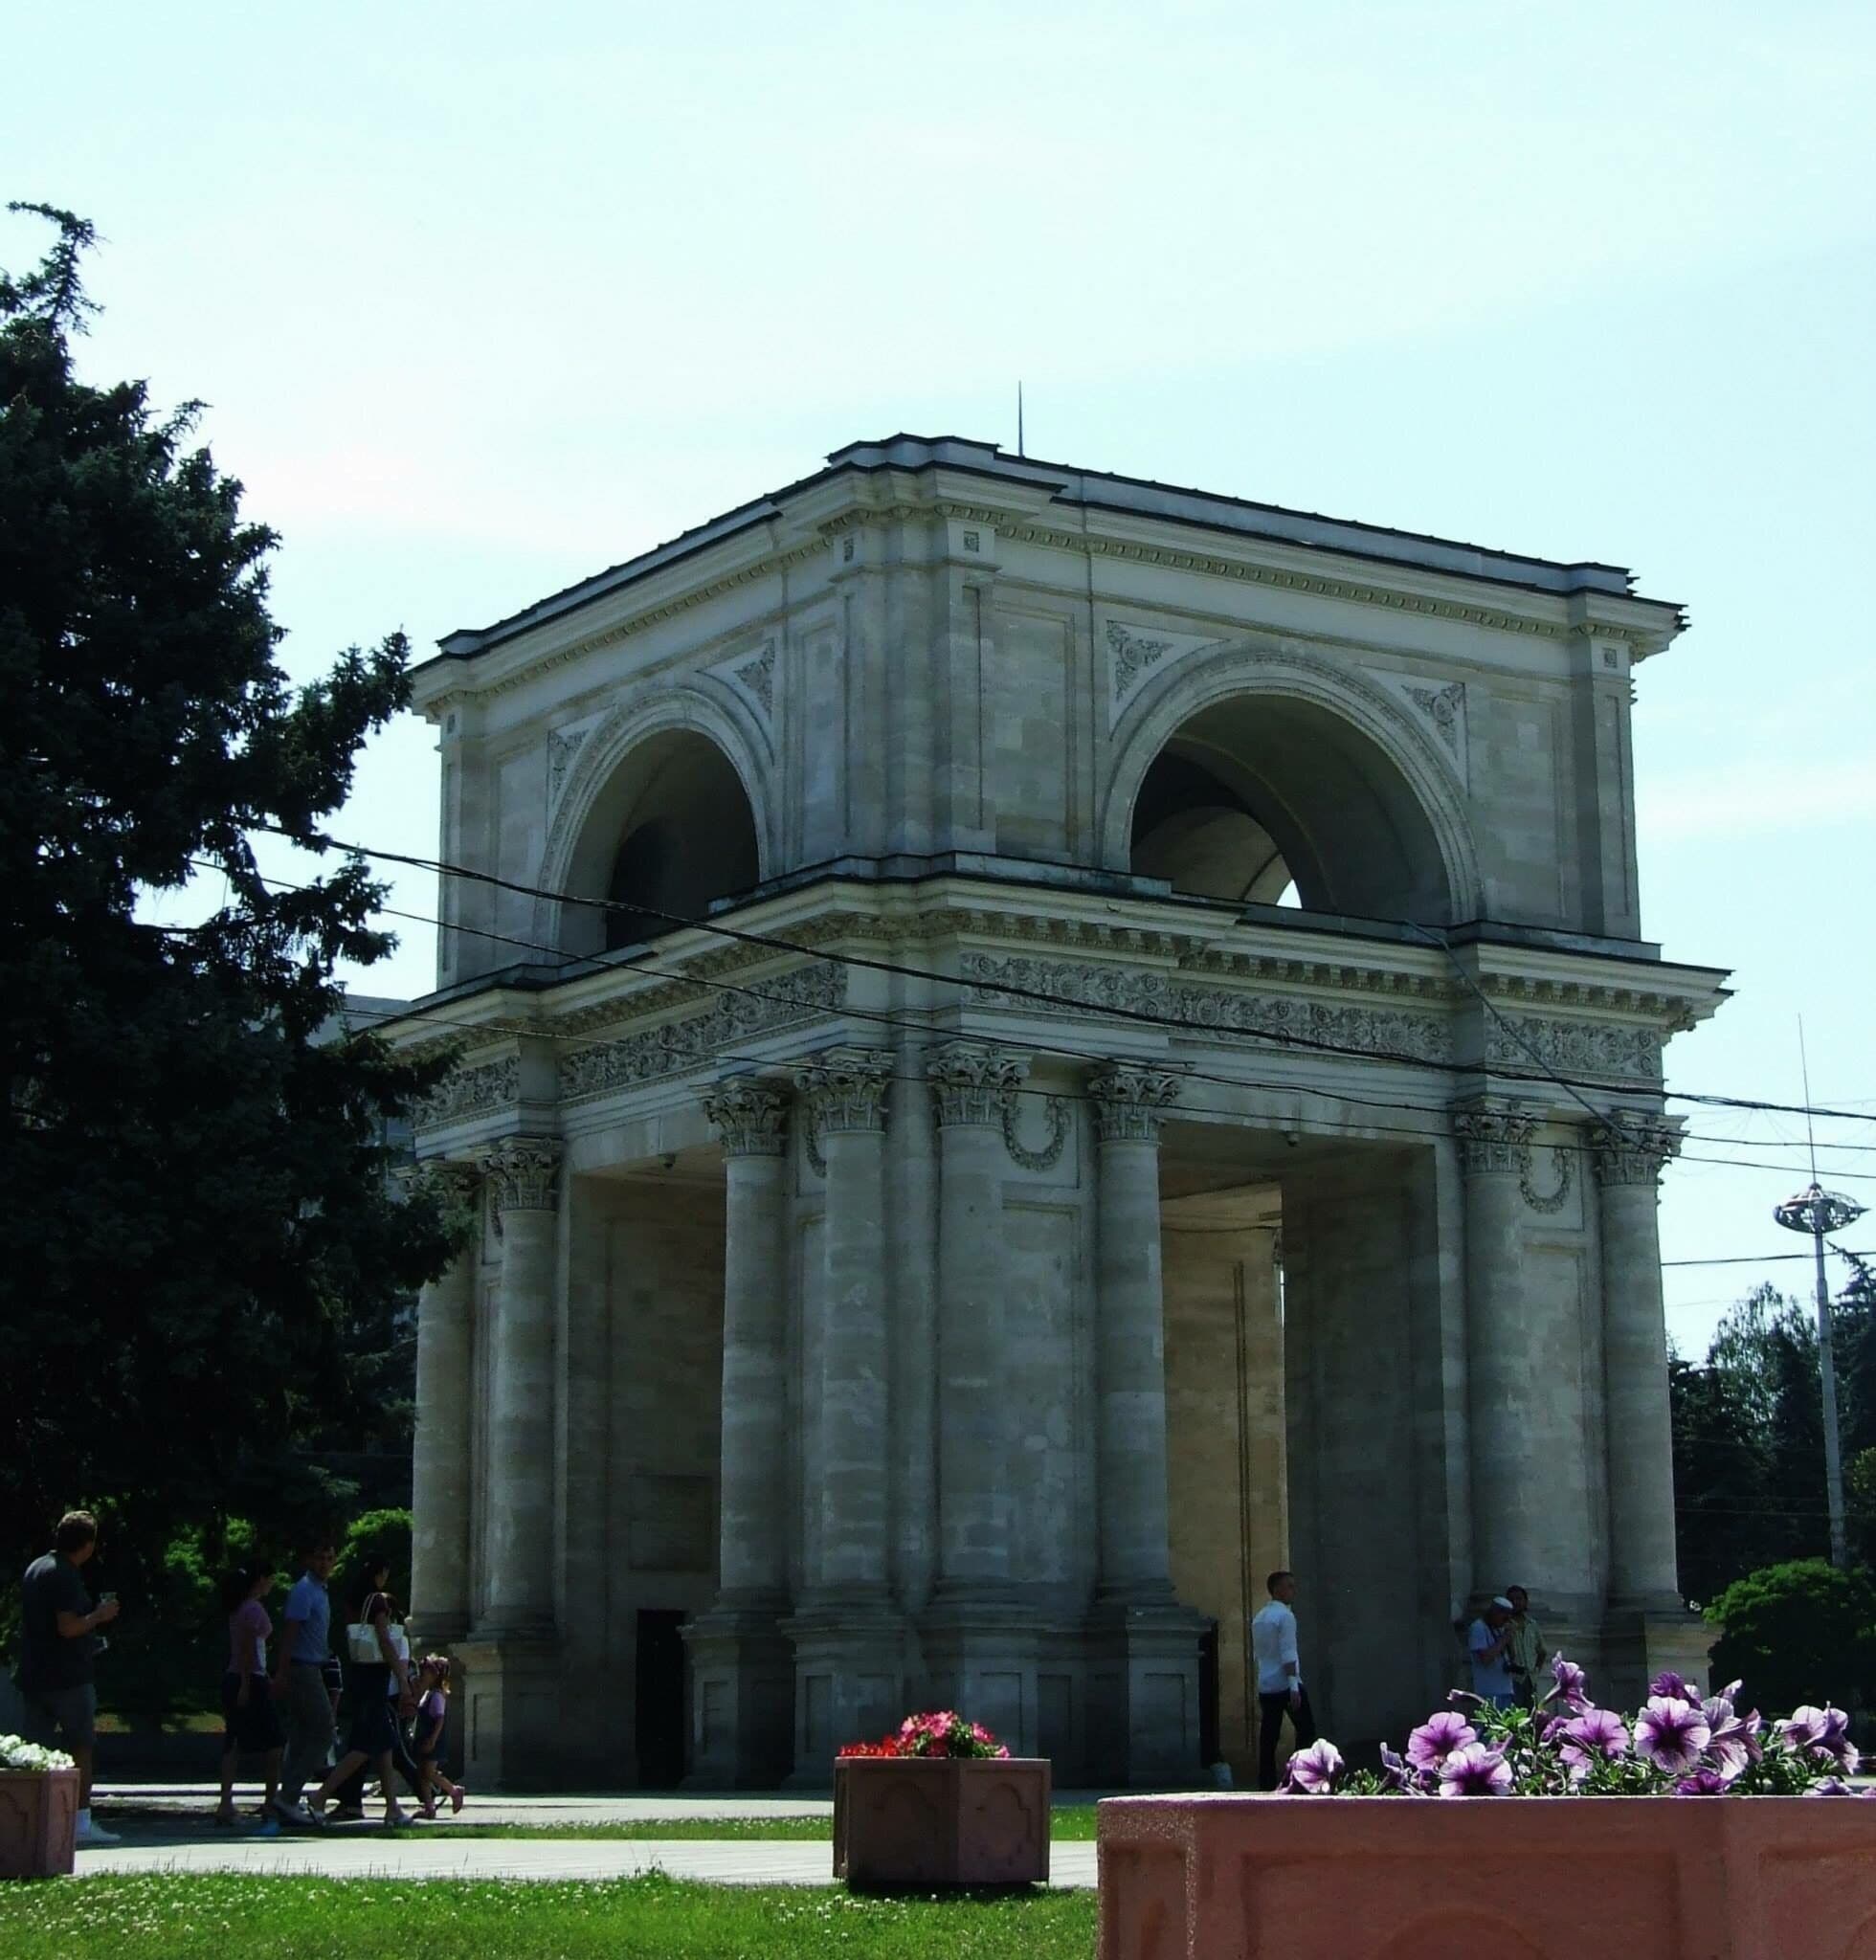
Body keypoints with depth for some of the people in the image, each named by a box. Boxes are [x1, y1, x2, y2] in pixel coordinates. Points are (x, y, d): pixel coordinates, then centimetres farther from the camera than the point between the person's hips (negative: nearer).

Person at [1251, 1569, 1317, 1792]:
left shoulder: (1259, 1617, 16)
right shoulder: (1285, 1615, -9)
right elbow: (1288, 1654, -17)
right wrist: (1294, 1686, -20)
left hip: (1265, 1686, 7)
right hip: (1285, 1684, -7)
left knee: (1268, 1738, 5)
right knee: (1306, 1730, 2)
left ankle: (1266, 1785, 1)